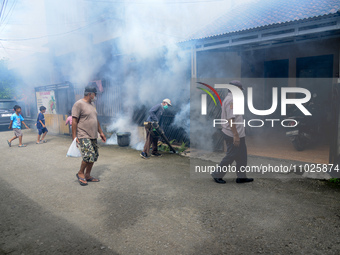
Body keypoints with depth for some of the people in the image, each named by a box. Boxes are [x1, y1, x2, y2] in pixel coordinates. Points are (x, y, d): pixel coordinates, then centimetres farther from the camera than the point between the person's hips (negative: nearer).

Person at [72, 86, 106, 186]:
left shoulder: (91, 104, 17)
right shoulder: (79, 104, -10)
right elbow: (74, 121, -13)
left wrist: (101, 132, 21)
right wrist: (74, 136, -17)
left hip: (93, 136, 9)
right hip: (83, 136, -9)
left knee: (94, 156, 9)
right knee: (89, 156, -14)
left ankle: (87, 175, 22)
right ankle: (80, 173, 9)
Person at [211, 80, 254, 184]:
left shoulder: (228, 99, 15)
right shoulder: (231, 100, -18)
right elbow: (230, 119, -25)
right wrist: (236, 135, -25)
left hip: (238, 135, 11)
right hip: (234, 135, -11)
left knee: (241, 156, 15)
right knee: (231, 156, 0)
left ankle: (241, 177, 26)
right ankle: (217, 174, 14)